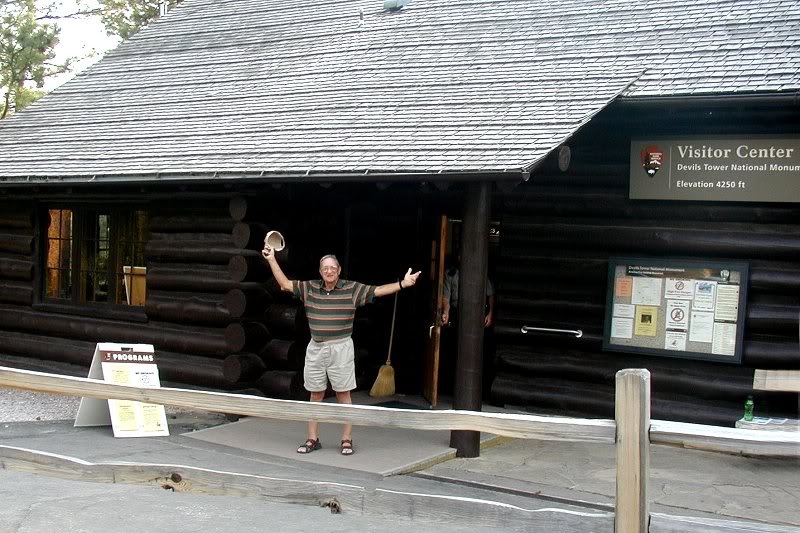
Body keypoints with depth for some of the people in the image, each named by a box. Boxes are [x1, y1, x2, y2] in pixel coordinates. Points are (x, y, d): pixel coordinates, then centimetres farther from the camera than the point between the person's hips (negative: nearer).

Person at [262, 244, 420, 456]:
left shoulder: (352, 289, -2)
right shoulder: (310, 288, 5)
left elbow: (378, 291, -3)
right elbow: (285, 284, 10)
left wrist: (402, 284, -13)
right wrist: (272, 260, 8)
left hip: (341, 348, -3)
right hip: (315, 348, 3)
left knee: (343, 394, 1)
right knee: (316, 394, 9)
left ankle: (347, 439, 9)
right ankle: (313, 439, 17)